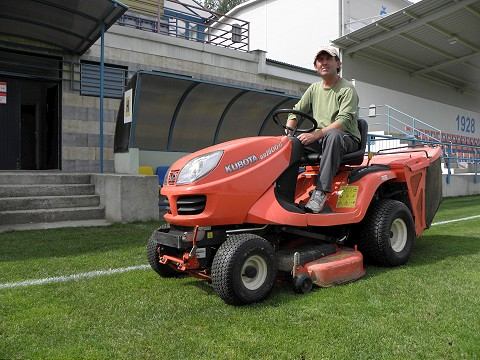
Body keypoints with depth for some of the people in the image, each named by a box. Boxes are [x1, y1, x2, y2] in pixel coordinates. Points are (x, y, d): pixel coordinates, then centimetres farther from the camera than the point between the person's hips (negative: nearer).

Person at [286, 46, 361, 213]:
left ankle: (321, 192, -43)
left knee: (333, 135, -40)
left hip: (346, 139, -5)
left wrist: (316, 134, -31)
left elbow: (344, 121, -20)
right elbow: (296, 111, 14)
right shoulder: (314, 89, 15)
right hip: (320, 139, 6)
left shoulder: (347, 89, -5)